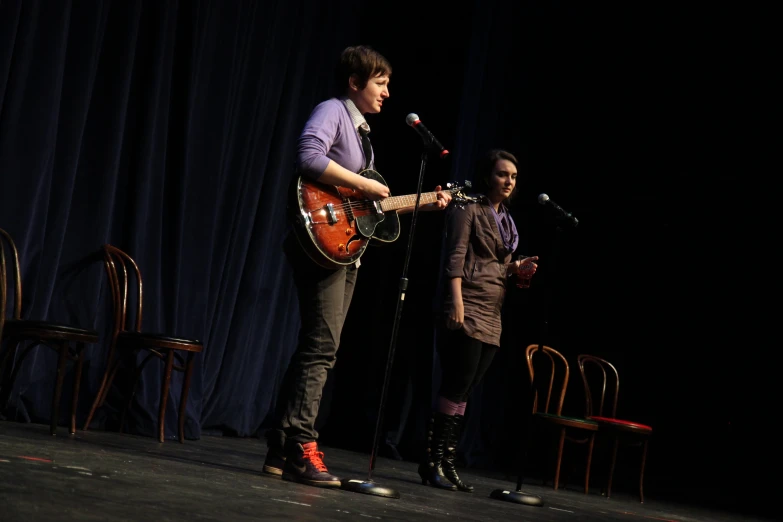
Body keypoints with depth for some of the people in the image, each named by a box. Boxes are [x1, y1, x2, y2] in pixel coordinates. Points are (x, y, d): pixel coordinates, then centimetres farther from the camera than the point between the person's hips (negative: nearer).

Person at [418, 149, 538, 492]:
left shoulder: (505, 220, 20)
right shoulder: (469, 210, -2)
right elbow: (455, 257, -11)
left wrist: (517, 268, 4)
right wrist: (456, 301, -21)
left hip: (491, 316, 7)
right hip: (467, 310, -7)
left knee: (462, 391, 5)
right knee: (456, 386, -11)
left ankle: (446, 463, 6)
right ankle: (433, 461, -7)